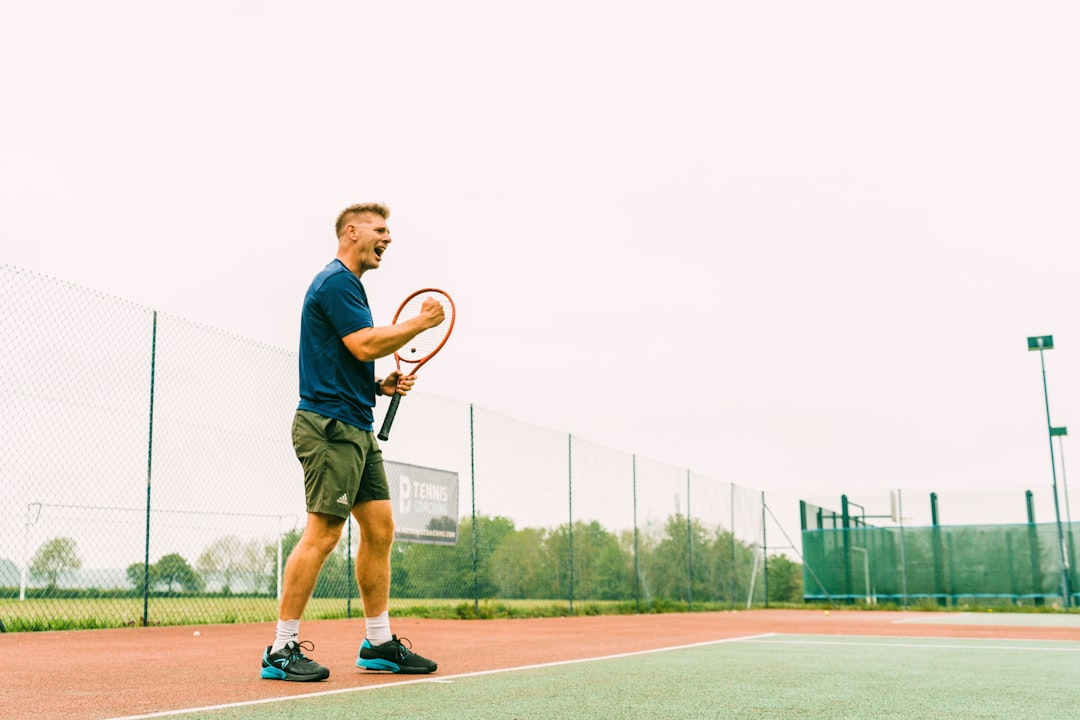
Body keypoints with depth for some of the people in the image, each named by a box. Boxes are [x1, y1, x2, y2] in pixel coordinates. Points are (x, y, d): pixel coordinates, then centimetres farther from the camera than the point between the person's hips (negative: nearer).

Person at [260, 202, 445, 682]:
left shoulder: (348, 284, 23)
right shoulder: (335, 281, -8)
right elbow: (365, 344, -20)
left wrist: (381, 385, 11)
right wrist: (422, 322, -8)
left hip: (357, 427, 10)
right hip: (329, 425, -10)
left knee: (380, 528, 8)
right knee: (322, 534, -11)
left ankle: (378, 643, 15)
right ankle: (281, 650, -3)